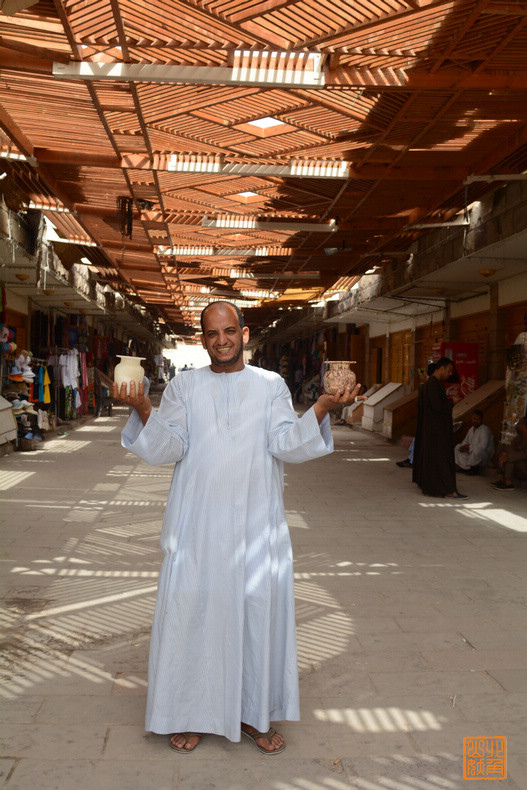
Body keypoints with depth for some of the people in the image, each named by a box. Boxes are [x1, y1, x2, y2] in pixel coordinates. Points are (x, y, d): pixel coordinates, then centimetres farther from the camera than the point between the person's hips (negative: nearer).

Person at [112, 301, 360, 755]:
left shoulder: (271, 386, 5)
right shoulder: (183, 388, 5)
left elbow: (288, 445, -5)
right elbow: (166, 449, -4)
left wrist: (323, 407, -18)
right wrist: (143, 408, -20)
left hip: (255, 521, 1)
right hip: (198, 521, 0)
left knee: (259, 609, 5)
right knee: (192, 610, 4)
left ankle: (253, 714, 24)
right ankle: (188, 714, 23)